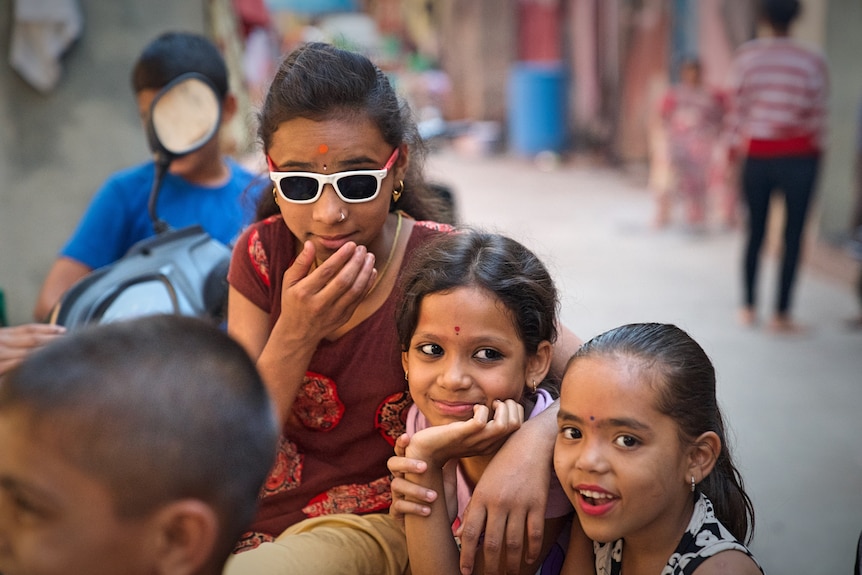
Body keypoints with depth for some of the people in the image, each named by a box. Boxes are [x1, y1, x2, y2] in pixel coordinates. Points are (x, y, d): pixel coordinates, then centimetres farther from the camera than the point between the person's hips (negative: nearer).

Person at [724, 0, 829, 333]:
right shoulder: (812, 61, -5)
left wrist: (734, 149, 9)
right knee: (793, 236, 3)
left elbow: (737, 108, 1)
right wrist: (818, 150, 10)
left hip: (757, 153, 2)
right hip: (798, 156, -2)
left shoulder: (746, 55, -1)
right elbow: (818, 114, -2)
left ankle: (748, 308, 18)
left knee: (755, 231, 13)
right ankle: (781, 315, 3)